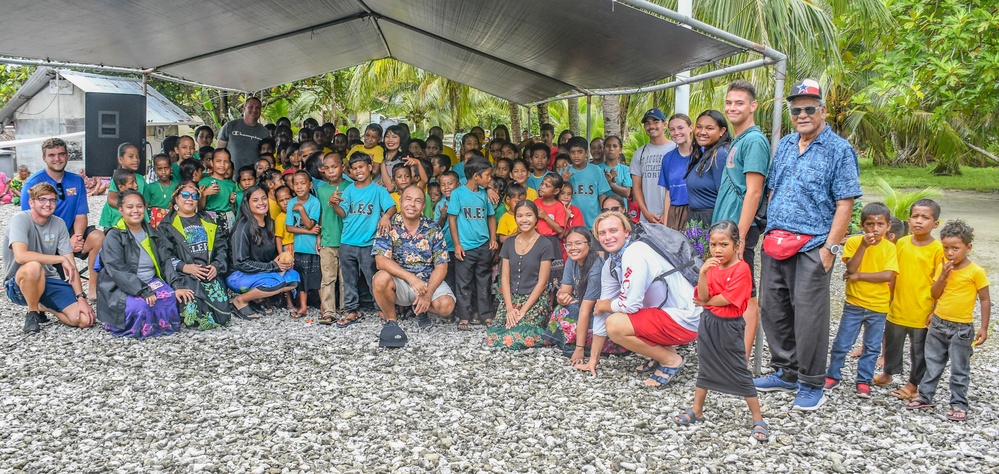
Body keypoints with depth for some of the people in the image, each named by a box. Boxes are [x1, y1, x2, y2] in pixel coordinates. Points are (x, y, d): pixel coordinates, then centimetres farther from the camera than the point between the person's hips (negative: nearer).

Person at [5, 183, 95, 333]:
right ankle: (32, 311, -11)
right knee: (34, 267, -40)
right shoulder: (20, 220, -14)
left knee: (86, 319, -14)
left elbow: (71, 265, -2)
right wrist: (61, 259, -25)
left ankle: (43, 306, 16)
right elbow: (20, 256, -32)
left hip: (49, 281, 5)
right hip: (20, 284, -5)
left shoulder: (59, 224, 0)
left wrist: (81, 298, -11)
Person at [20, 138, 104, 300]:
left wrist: (77, 237, -20)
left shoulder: (76, 181, 6)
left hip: (69, 233, 4)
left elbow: (81, 215, 3)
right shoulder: (33, 183, -8)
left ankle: (94, 289, -14)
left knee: (98, 237, -24)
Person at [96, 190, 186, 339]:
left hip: (152, 282, 5)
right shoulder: (113, 236, -7)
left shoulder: (152, 234, 13)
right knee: (140, 306, -34)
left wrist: (177, 287, -9)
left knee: (175, 298, -22)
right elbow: (118, 271, -18)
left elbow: (165, 262, 7)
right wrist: (144, 292, -28)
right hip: (123, 288, -5)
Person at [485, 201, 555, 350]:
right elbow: (505, 277, 5)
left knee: (514, 338, -24)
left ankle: (546, 334, 5)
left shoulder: (545, 245, -6)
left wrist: (523, 310, -15)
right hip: (511, 298, 5)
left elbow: (542, 281, -9)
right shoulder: (509, 243, 8)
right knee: (493, 335, -14)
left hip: (536, 300, -5)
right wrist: (510, 308, -9)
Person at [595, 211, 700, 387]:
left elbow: (630, 304, -25)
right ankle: (664, 350, 15)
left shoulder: (635, 254, -21)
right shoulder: (610, 265, 7)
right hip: (664, 312, 10)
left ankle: (671, 360, -4)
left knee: (615, 325, -22)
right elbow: (602, 309, 10)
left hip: (684, 320, -10)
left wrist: (604, 305, -3)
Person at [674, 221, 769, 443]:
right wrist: (702, 272, -22)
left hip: (728, 326, -6)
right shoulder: (712, 267, 3)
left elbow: (726, 299, -21)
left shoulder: (741, 269, -16)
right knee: (705, 368, 16)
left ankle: (758, 419, 10)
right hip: (708, 322, 6)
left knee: (739, 373, 0)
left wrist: (705, 302, -6)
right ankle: (697, 411, 29)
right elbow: (703, 296, -8)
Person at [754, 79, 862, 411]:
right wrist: (769, 233, 12)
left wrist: (830, 247, -15)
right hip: (775, 243, 7)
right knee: (772, 308, 10)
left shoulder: (838, 150, -4)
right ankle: (786, 372, 26)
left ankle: (811, 385, 9)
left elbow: (844, 204, -9)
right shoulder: (784, 146, 15)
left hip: (811, 246, -6)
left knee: (808, 315, -4)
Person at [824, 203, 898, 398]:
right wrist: (864, 245, -25)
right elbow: (851, 268, -18)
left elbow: (888, 275, -15)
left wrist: (859, 275, -17)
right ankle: (832, 376, 21)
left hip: (878, 306, 1)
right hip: (854, 303, -1)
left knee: (872, 347, 10)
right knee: (841, 343, 5)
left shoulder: (889, 247, -4)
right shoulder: (853, 241, -5)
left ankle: (864, 381, 22)